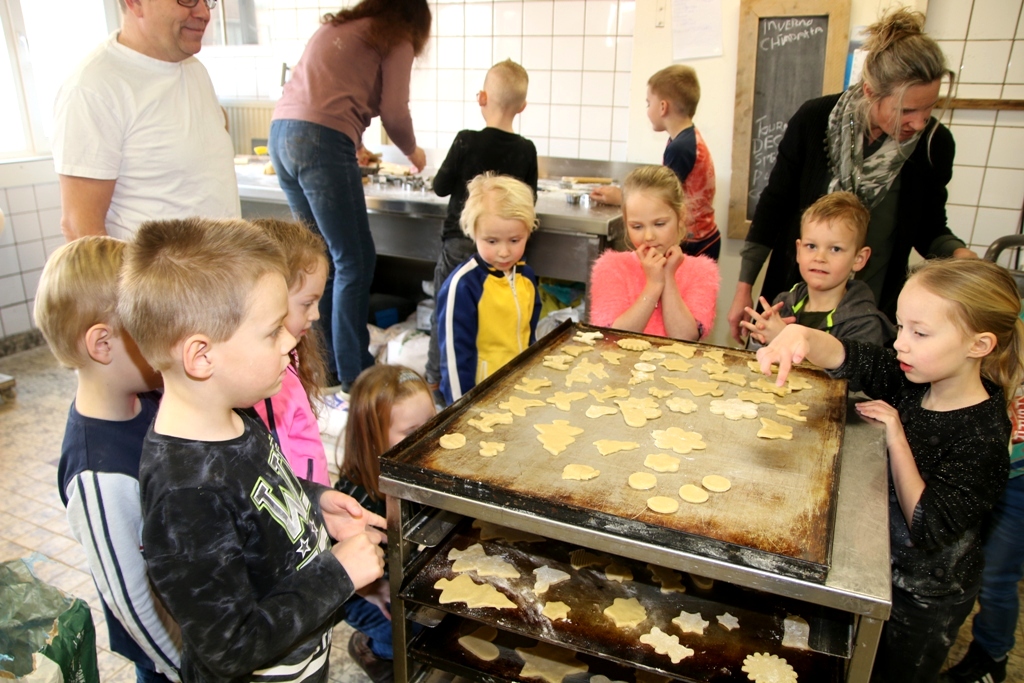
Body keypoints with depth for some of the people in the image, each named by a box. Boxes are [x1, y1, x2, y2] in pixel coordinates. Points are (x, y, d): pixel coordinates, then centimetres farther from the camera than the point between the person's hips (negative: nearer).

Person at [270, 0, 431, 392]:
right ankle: (353, 372, 5)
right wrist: (413, 152, 20)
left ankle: (325, 364, 21)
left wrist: (353, 145, 48)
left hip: (282, 134, 8)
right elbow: (394, 113, 0)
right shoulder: (396, 42, 8)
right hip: (321, 142, -8)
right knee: (355, 261, -1)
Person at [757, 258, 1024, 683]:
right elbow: (845, 358, -27)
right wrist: (800, 336, -48)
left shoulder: (983, 433, -28)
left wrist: (897, 440, -30)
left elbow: (929, 529, -28)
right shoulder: (910, 380, -12)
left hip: (926, 599, -5)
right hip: (880, 563, 5)